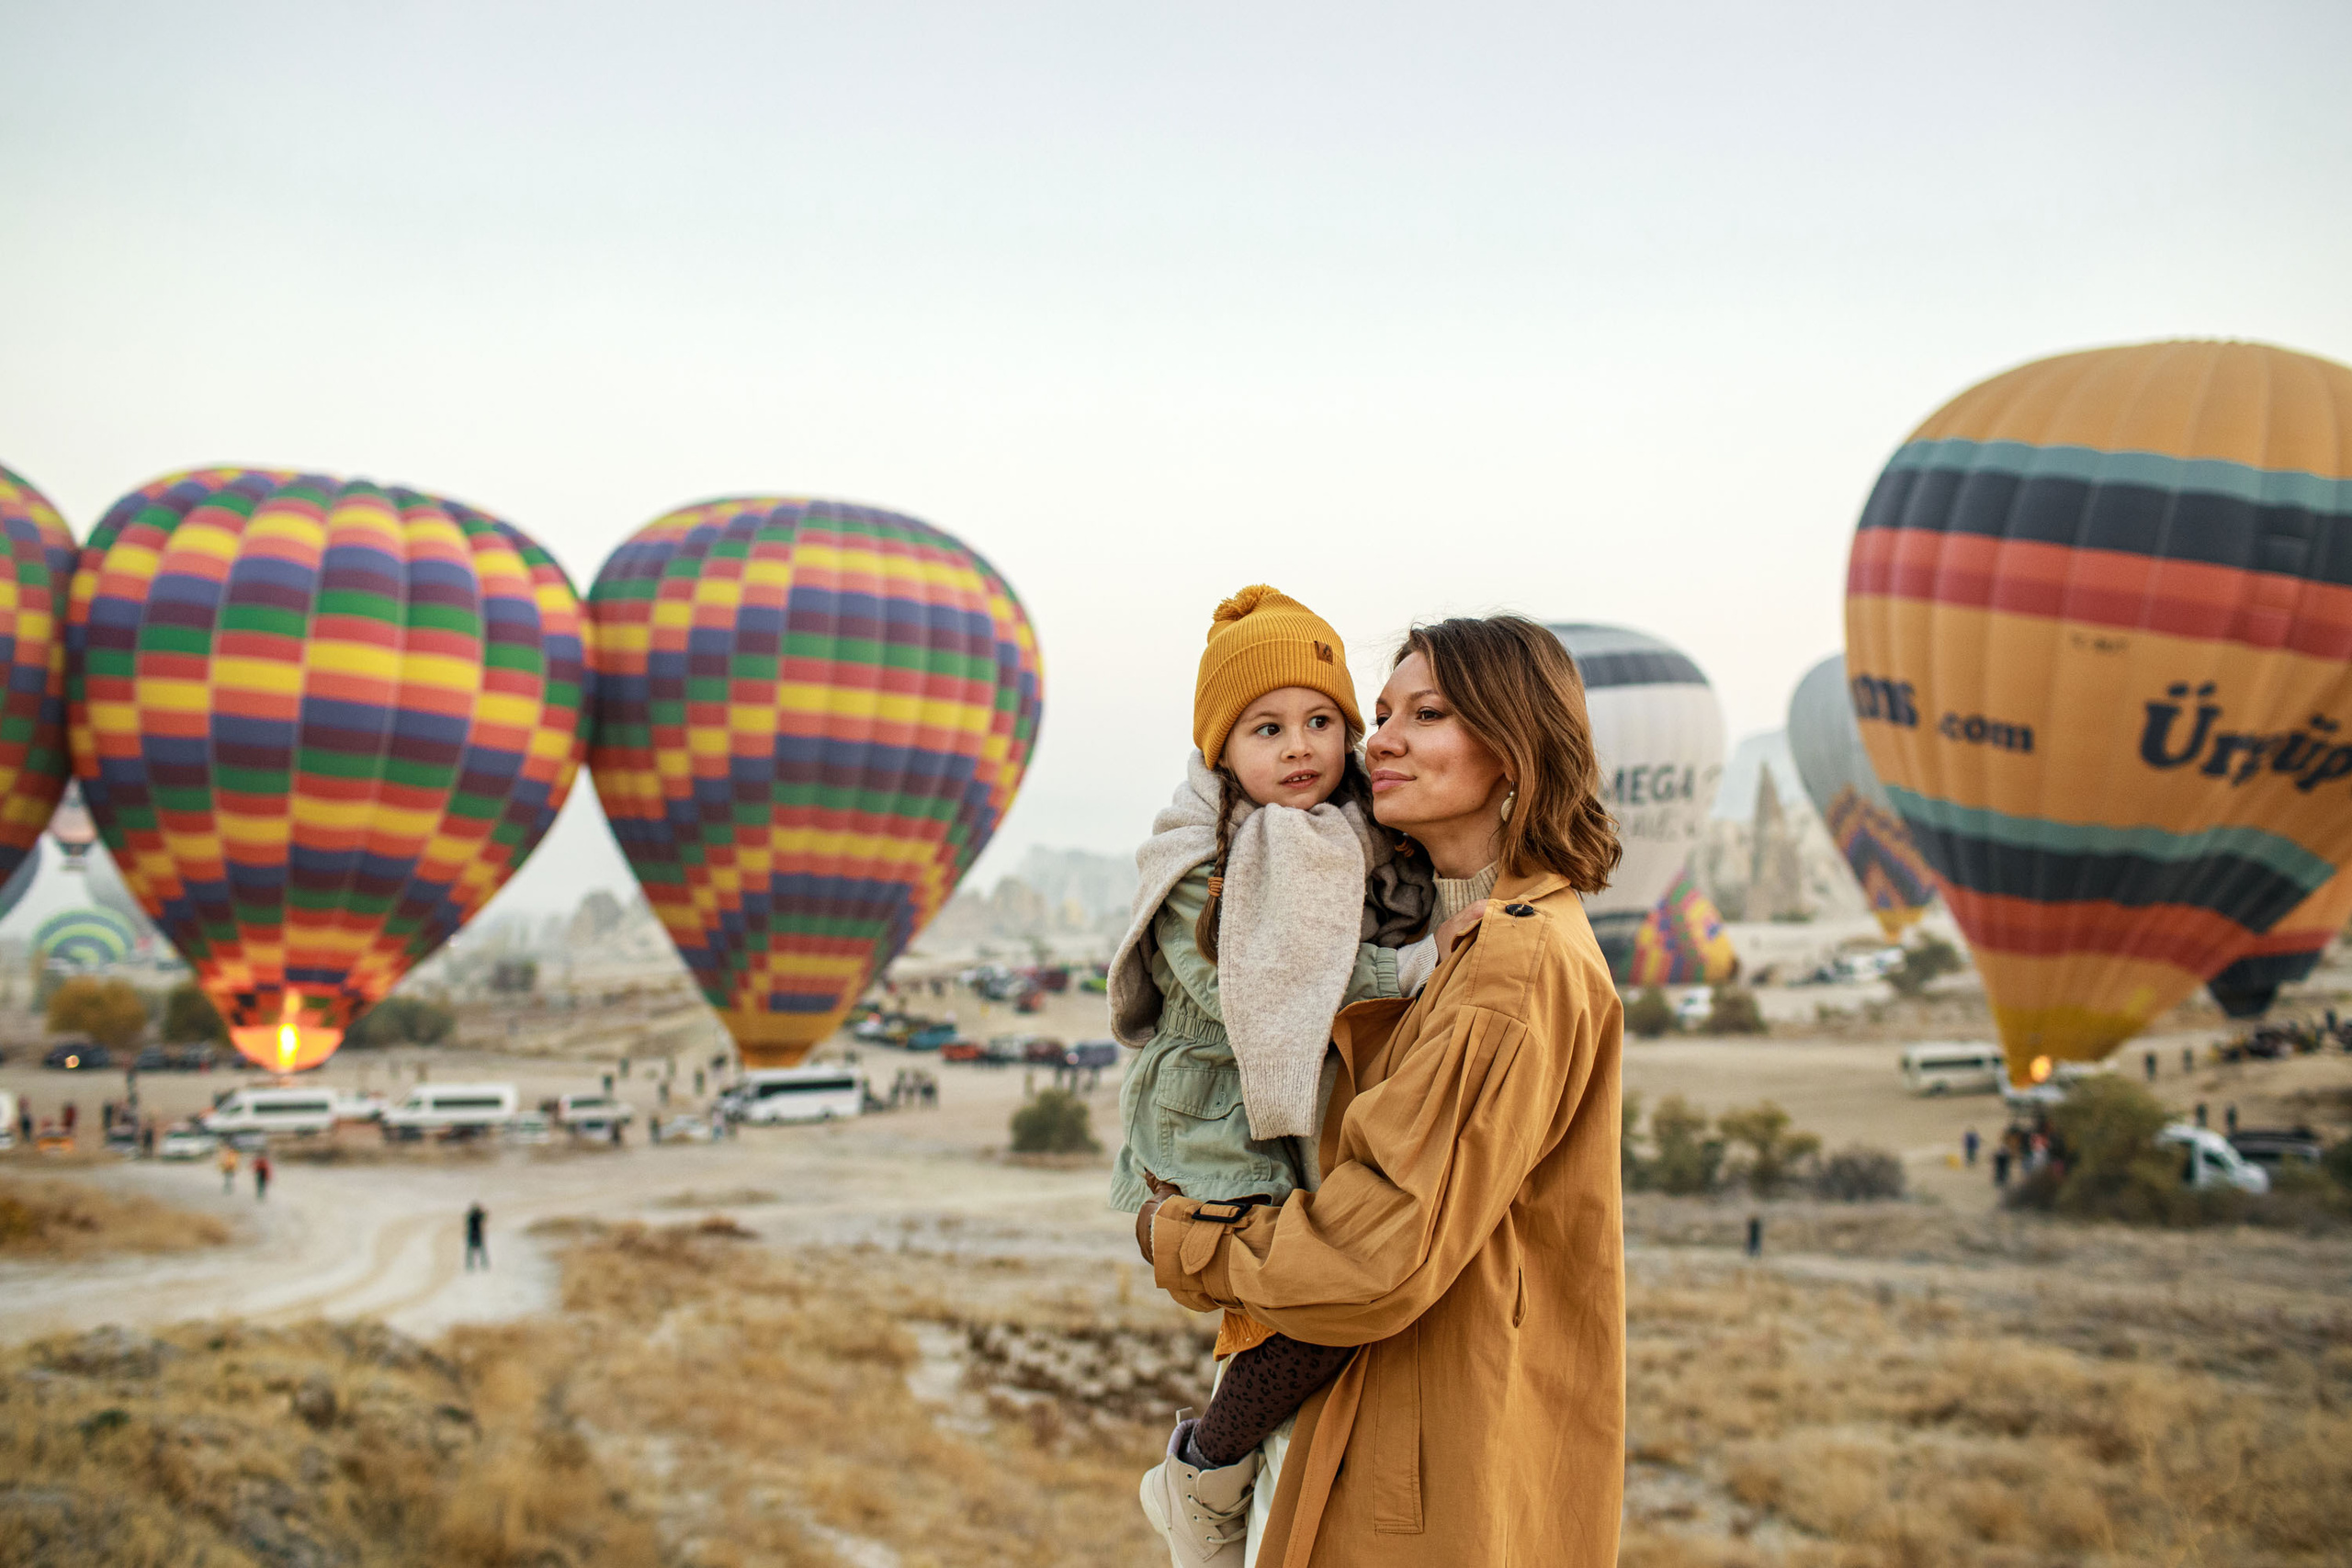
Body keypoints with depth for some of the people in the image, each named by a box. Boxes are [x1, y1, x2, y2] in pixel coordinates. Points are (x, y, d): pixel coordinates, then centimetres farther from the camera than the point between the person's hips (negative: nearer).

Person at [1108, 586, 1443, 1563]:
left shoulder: (1369, 849, 10)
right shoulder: (1198, 860, -10)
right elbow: (1247, 994, -20)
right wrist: (1412, 970, -20)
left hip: (1323, 1141, 7)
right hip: (1224, 1148, -7)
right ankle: (1202, 1479, 2)